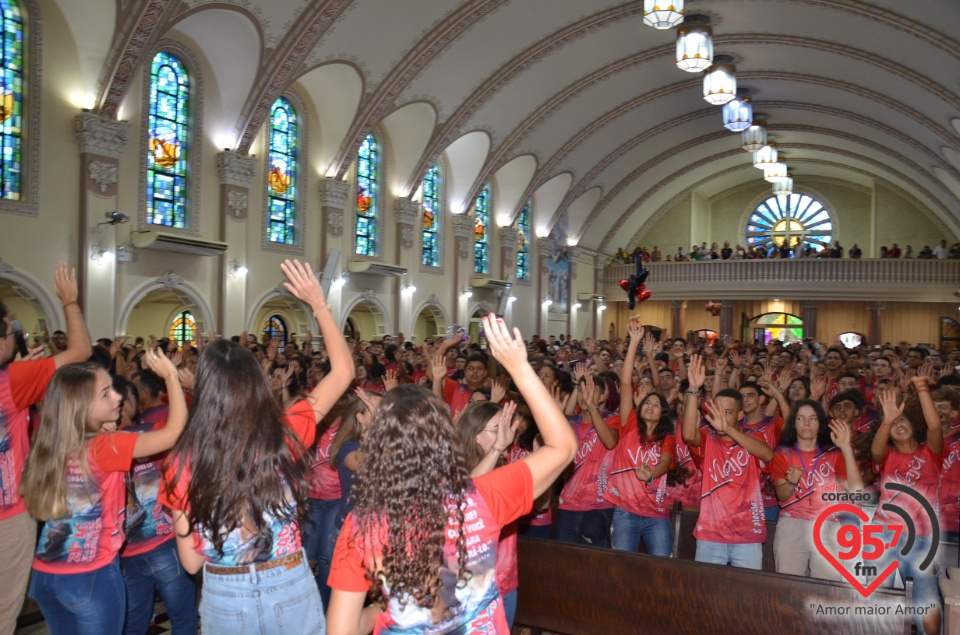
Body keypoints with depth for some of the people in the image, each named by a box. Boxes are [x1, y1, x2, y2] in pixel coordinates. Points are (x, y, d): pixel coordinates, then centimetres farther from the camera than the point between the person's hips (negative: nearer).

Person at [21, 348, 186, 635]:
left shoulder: (51, 445, 1)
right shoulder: (103, 446, -20)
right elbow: (174, 431, -23)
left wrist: (103, 430, 8)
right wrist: (171, 375, -16)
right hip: (92, 577, -7)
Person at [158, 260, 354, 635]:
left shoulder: (185, 461, -15)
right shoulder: (285, 433, -15)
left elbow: (191, 561, -7)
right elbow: (343, 370, -2)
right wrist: (318, 304, 2)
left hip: (223, 600, 1)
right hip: (291, 590, 0)